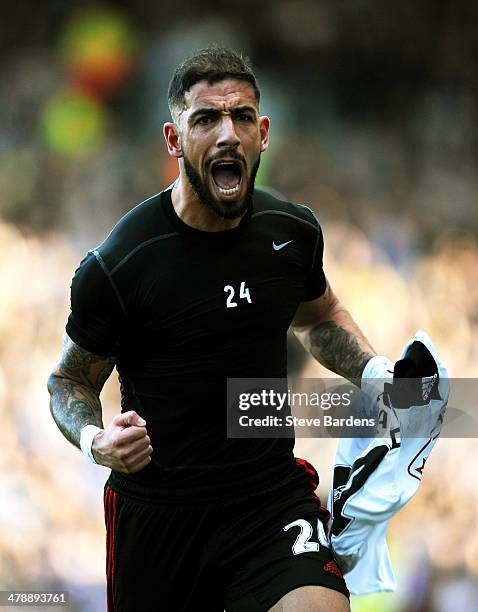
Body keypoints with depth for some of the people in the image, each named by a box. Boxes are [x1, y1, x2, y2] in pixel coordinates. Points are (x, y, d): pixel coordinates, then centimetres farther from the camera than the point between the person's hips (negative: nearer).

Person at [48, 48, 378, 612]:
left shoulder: (293, 231, 1)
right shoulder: (115, 266, -14)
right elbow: (69, 380, 0)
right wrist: (94, 441, -21)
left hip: (274, 497, 2)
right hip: (158, 516, -2)